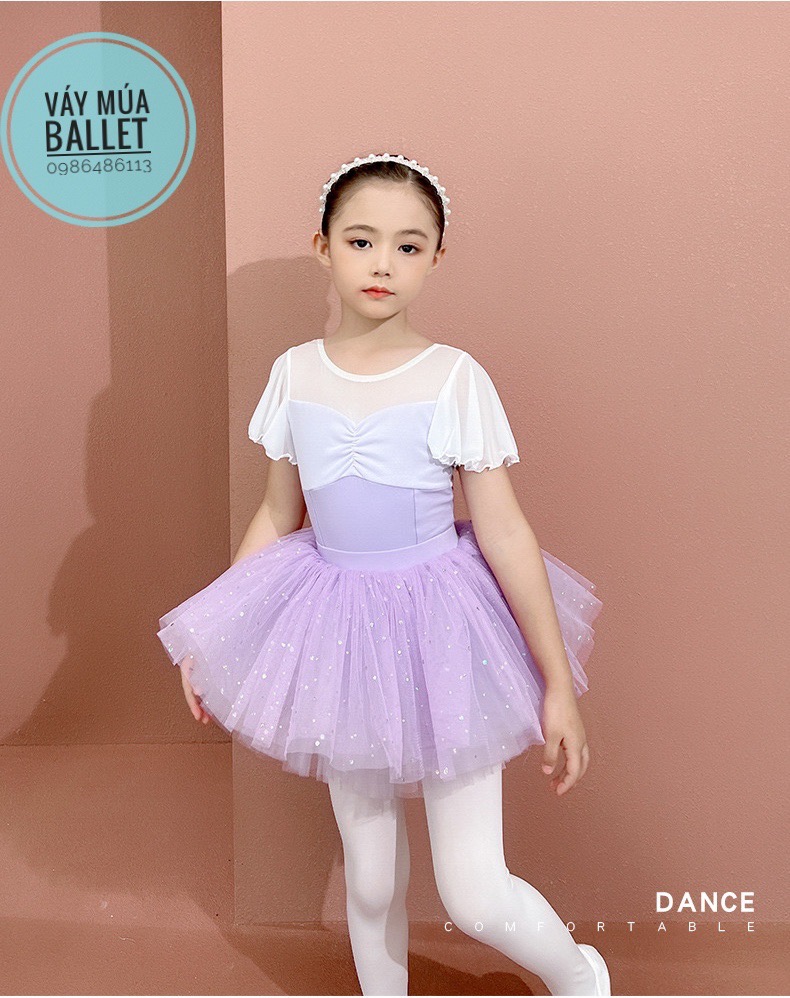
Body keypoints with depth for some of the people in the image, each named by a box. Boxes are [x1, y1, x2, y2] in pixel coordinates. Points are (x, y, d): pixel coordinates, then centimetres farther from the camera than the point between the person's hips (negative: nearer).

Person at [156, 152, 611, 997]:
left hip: (441, 633, -3)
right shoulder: (293, 372, -1)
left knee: (473, 894, 0)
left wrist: (558, 684, -8)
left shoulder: (454, 377, -11)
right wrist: (208, 641, 11)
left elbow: (504, 534, -10)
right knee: (369, 877, 15)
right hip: (338, 632, 4)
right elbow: (277, 518, 8)